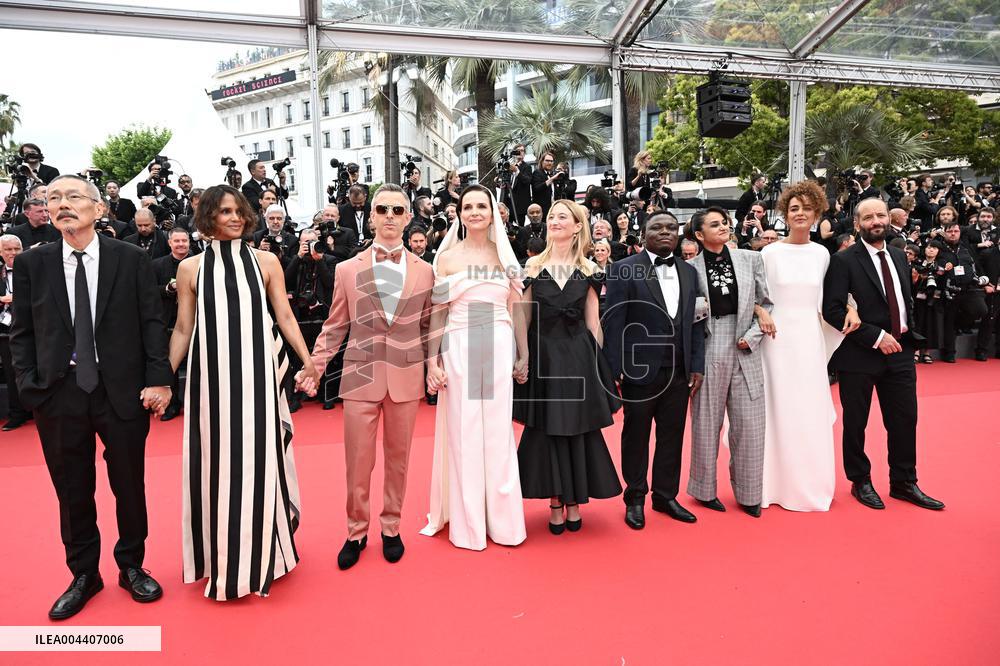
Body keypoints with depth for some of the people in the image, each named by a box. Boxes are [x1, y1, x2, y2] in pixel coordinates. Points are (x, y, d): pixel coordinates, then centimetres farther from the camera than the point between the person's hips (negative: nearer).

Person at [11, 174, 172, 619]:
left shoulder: (131, 259, -2)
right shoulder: (32, 264, 4)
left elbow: (152, 323, -3)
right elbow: (22, 332, 7)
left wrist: (158, 379, -10)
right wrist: (29, 384, -4)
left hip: (122, 390, -1)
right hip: (58, 393, 2)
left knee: (130, 484, 11)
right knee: (72, 490, 13)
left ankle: (132, 567, 31)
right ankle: (84, 575, 31)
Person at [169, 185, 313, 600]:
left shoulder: (266, 262, 6)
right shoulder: (191, 268, 7)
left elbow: (285, 317, 5)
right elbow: (182, 329, 9)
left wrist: (309, 361, -3)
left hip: (257, 373, 0)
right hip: (211, 375, 1)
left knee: (258, 459, 6)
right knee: (217, 461, 7)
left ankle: (257, 556, 26)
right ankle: (222, 560, 25)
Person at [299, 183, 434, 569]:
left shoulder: (424, 271, 6)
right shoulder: (347, 270, 5)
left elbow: (428, 326, 10)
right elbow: (334, 327, 7)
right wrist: (314, 367, -1)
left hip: (406, 378, 1)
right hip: (360, 376, 0)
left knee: (398, 458, 11)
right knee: (358, 462, 4)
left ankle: (391, 529, 29)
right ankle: (356, 533, 24)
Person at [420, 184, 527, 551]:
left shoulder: (505, 255, 11)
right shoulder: (447, 257, 5)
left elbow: (515, 309, 11)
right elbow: (438, 312, 3)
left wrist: (523, 355, 7)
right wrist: (432, 360, -3)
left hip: (499, 347, 2)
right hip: (459, 347, -1)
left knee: (498, 432, 7)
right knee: (463, 433, 3)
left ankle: (502, 519, 20)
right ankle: (468, 522, 16)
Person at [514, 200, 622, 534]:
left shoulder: (588, 269, 5)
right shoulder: (533, 265, 3)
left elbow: (592, 319, 6)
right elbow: (523, 316, 2)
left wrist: (596, 358, 2)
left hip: (579, 355, 1)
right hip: (543, 355, 0)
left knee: (578, 430, 6)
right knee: (546, 431, 5)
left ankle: (574, 501, 22)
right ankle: (555, 503, 18)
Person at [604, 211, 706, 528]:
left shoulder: (689, 272, 11)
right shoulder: (623, 270, -5)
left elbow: (695, 323, 11)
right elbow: (613, 323, -8)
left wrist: (697, 366, 5)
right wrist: (614, 371, -12)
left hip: (679, 371, 5)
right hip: (640, 369, -4)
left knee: (672, 435, 12)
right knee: (636, 435, 8)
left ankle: (666, 495, 27)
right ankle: (635, 499, 22)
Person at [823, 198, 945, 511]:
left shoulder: (899, 256, 11)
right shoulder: (844, 260, -10)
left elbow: (907, 300, 20)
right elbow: (832, 310, -17)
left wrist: (909, 335, 8)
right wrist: (876, 337, -17)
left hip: (899, 352, 6)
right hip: (859, 355, -5)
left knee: (905, 420, 11)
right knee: (856, 423, 7)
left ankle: (904, 483, 27)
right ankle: (860, 482, 25)